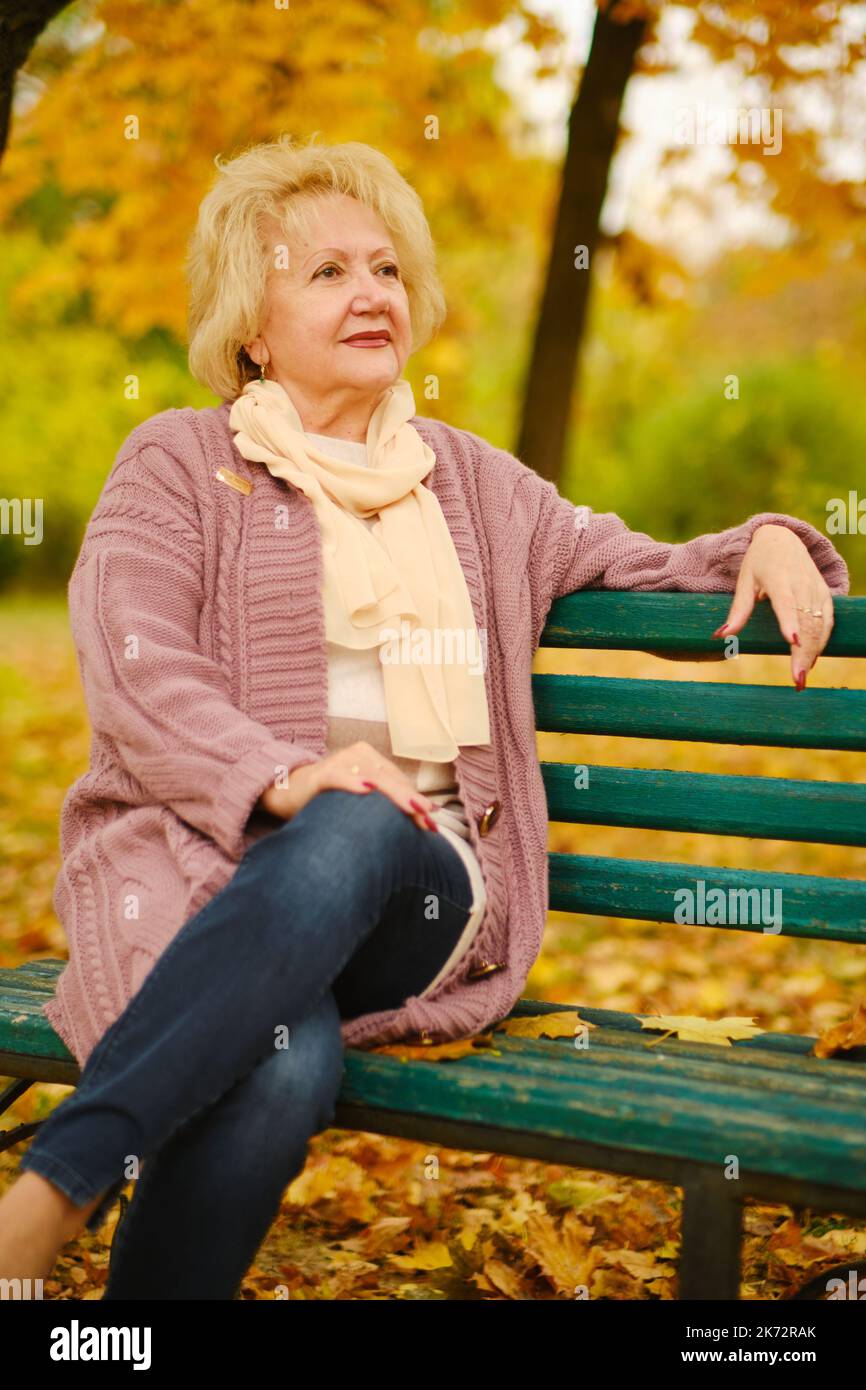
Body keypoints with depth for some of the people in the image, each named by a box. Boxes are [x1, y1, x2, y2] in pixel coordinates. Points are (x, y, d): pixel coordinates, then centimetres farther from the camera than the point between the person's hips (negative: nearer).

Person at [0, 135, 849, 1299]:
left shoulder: (471, 479, 25)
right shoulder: (177, 461, 11)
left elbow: (646, 571, 31)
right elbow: (133, 671, -4)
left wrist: (765, 540, 8)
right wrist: (279, 777, -23)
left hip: (420, 879, 3)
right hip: (201, 852, -2)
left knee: (354, 836, -38)